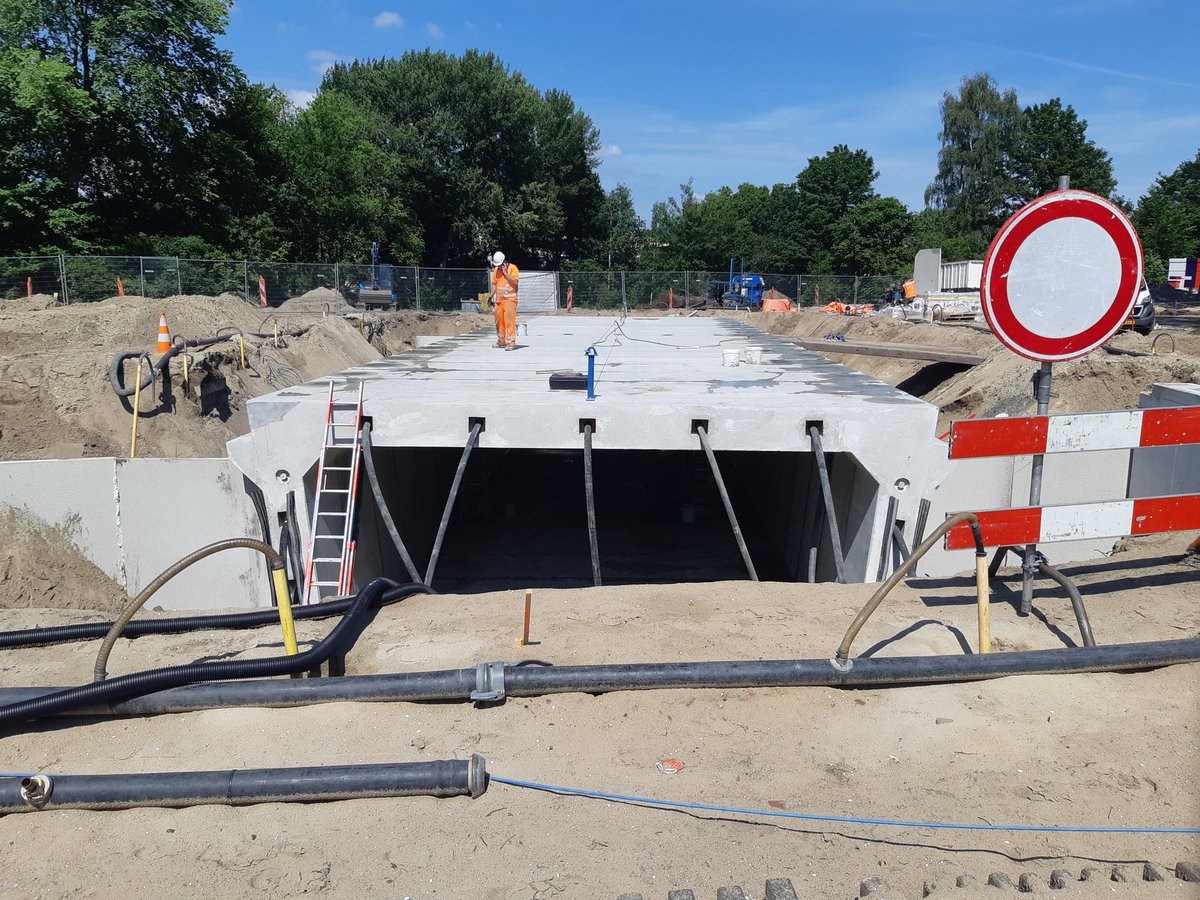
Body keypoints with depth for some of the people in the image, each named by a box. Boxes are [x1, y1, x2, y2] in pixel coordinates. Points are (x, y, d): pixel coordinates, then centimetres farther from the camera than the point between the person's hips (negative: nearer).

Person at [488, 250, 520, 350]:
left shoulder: (512, 268, -5)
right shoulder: (496, 269, 11)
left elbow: (515, 282, -17)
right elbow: (494, 284, 17)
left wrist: (505, 272, -17)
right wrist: (492, 297, 11)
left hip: (510, 299, -6)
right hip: (498, 299, 6)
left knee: (509, 321, -11)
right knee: (499, 321, 9)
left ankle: (511, 343, -11)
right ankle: (501, 341, 20)